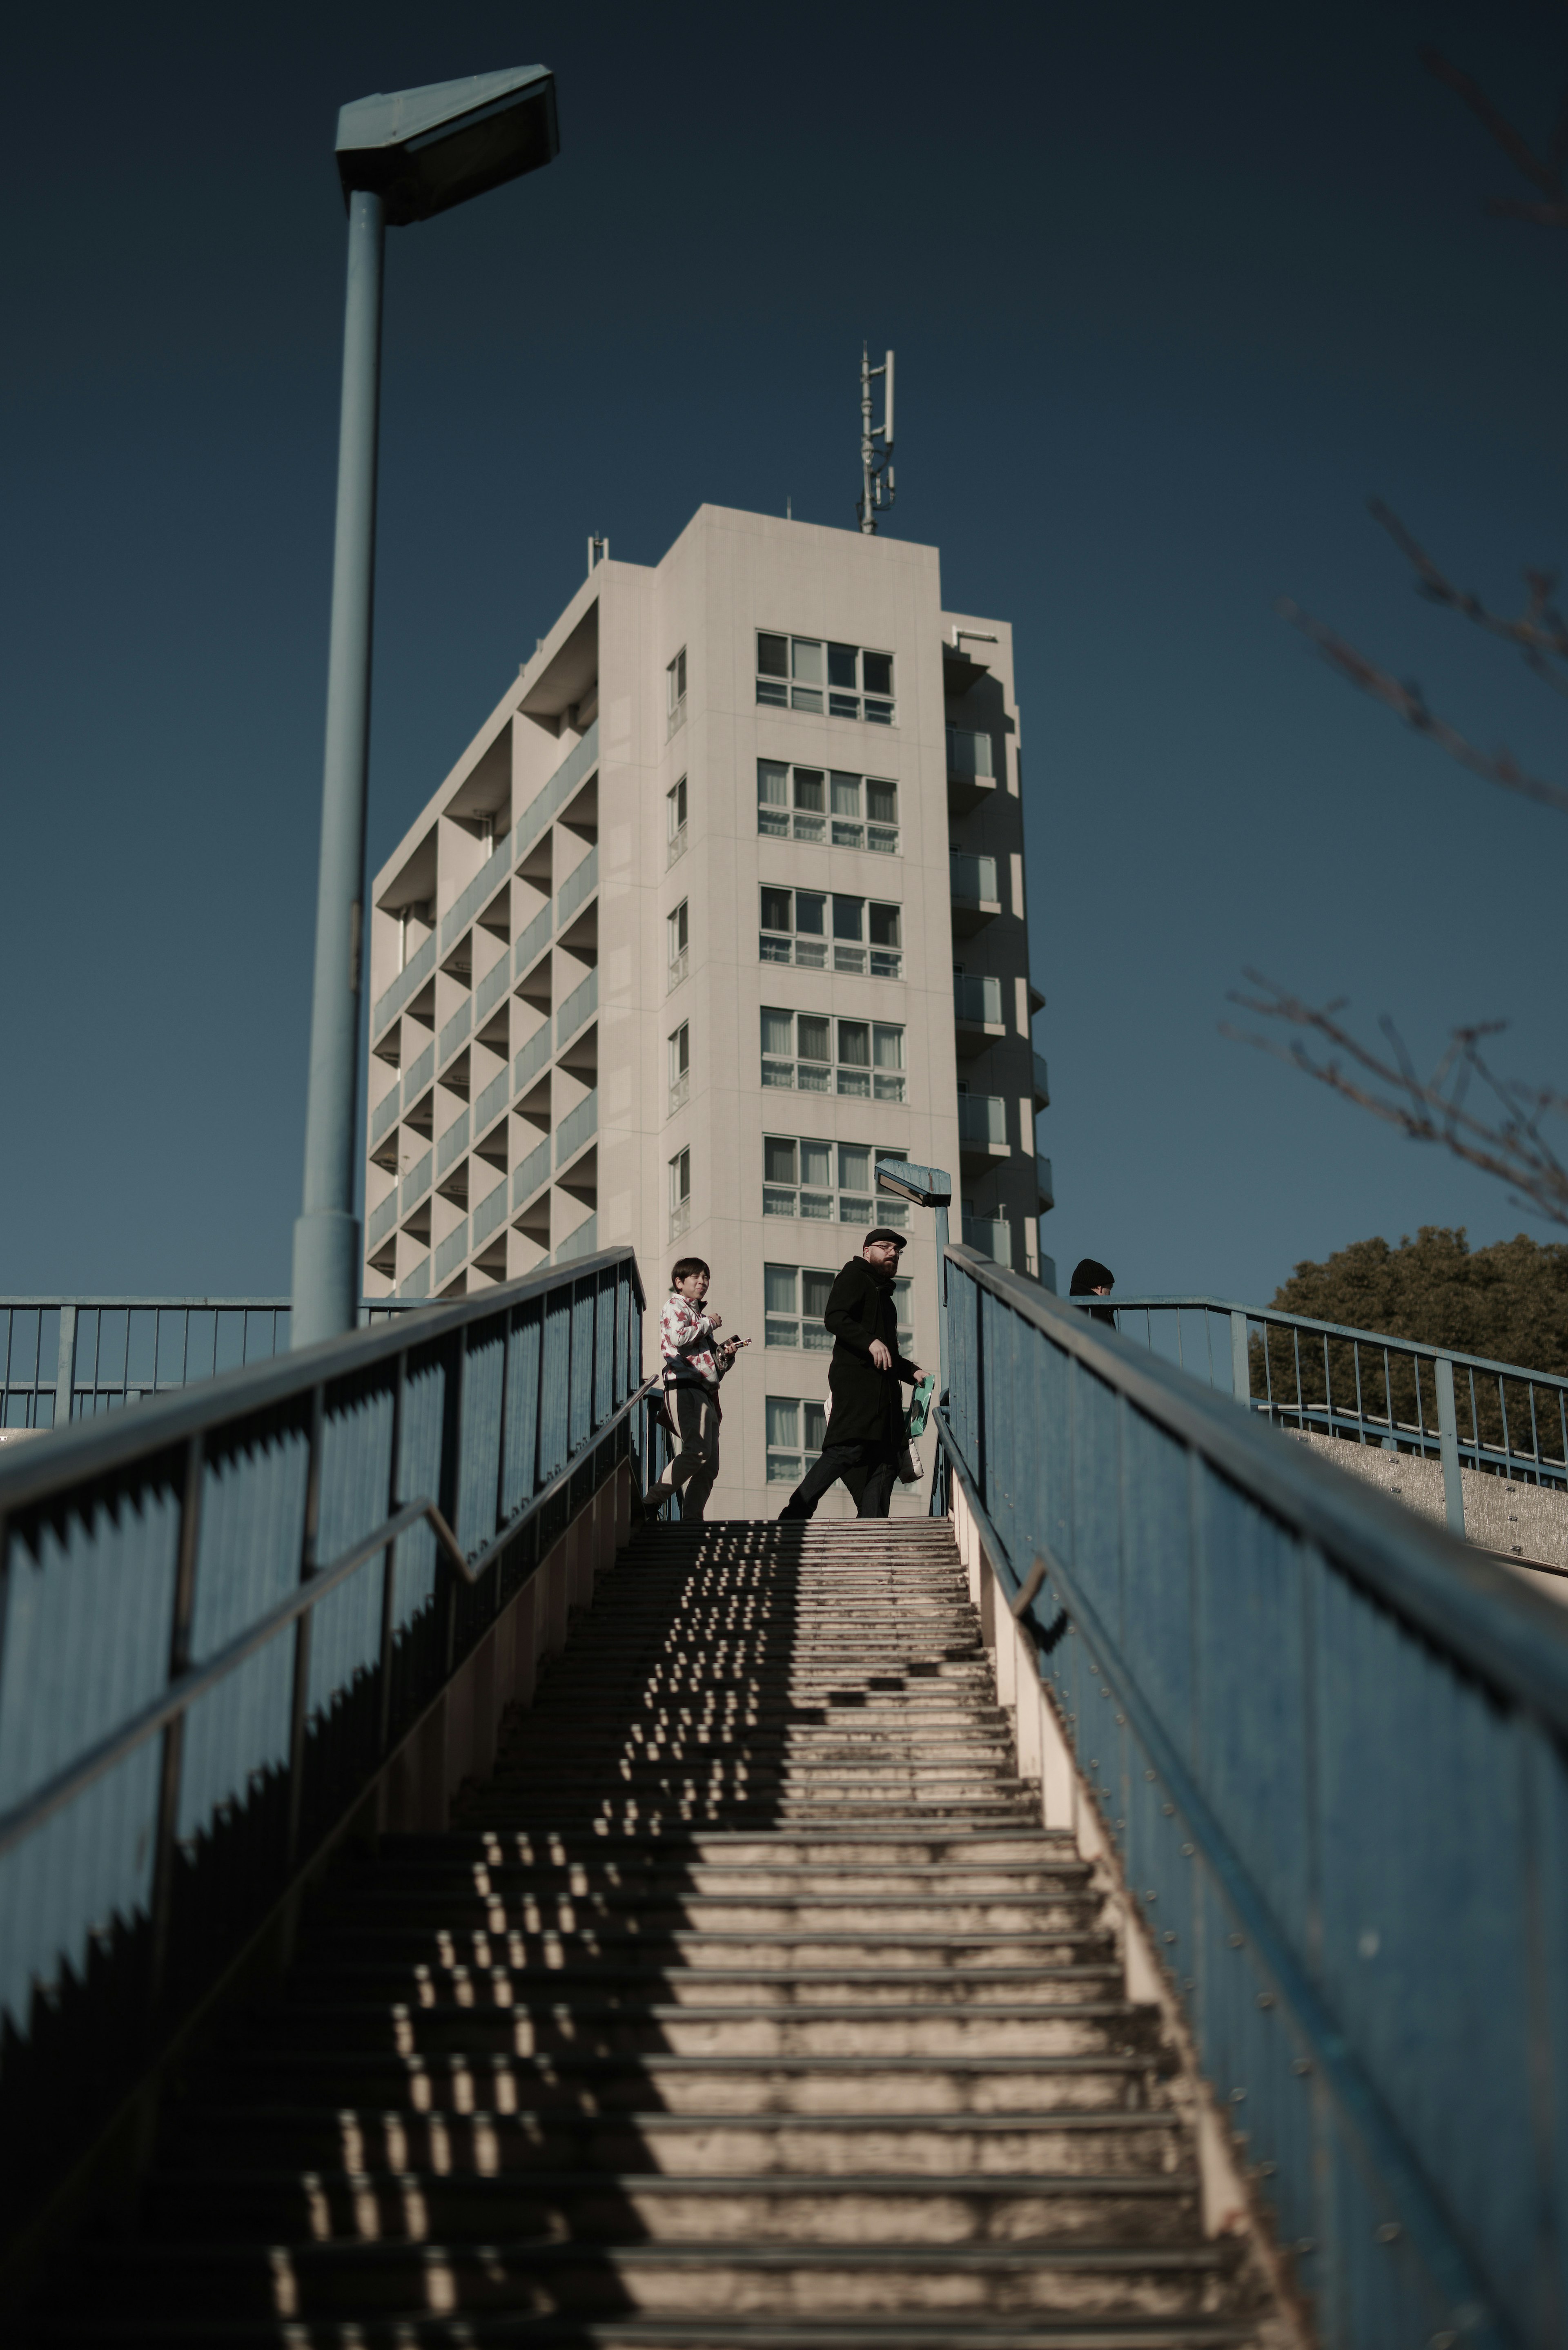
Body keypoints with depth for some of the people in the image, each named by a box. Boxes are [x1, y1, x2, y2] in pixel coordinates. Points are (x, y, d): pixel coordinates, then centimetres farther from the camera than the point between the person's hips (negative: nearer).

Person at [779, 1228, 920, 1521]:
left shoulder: (883, 1291, 32)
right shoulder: (855, 1275, 5)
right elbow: (835, 1318, -13)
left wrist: (912, 1371, 21)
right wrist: (871, 1342, -23)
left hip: (883, 1390, 9)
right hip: (856, 1379, -9)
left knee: (885, 1463, 0)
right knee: (848, 1449, -22)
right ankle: (795, 1515, -22)